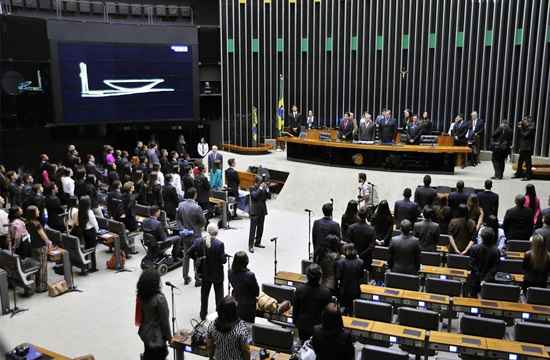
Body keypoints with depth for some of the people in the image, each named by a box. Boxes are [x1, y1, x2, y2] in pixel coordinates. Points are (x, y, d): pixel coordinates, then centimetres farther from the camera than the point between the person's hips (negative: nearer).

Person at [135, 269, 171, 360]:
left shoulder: (141, 295, -8)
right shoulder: (159, 299, -28)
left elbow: (141, 314, 5)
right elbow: (164, 320, -20)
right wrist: (168, 336, -7)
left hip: (145, 332, 7)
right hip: (157, 336, -6)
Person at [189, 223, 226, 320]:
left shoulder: (198, 242, -13)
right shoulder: (219, 244, -24)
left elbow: (190, 253, -8)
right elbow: (223, 260, -21)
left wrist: (197, 259, 8)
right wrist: (225, 257, 1)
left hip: (204, 273, 4)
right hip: (217, 273, -3)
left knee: (204, 294, 21)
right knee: (219, 294, 16)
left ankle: (203, 314, 31)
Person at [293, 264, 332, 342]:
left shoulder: (299, 290, -16)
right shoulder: (326, 292, -22)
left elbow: (295, 309, -3)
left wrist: (295, 321, 14)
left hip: (303, 325, 2)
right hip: (319, 326, -2)